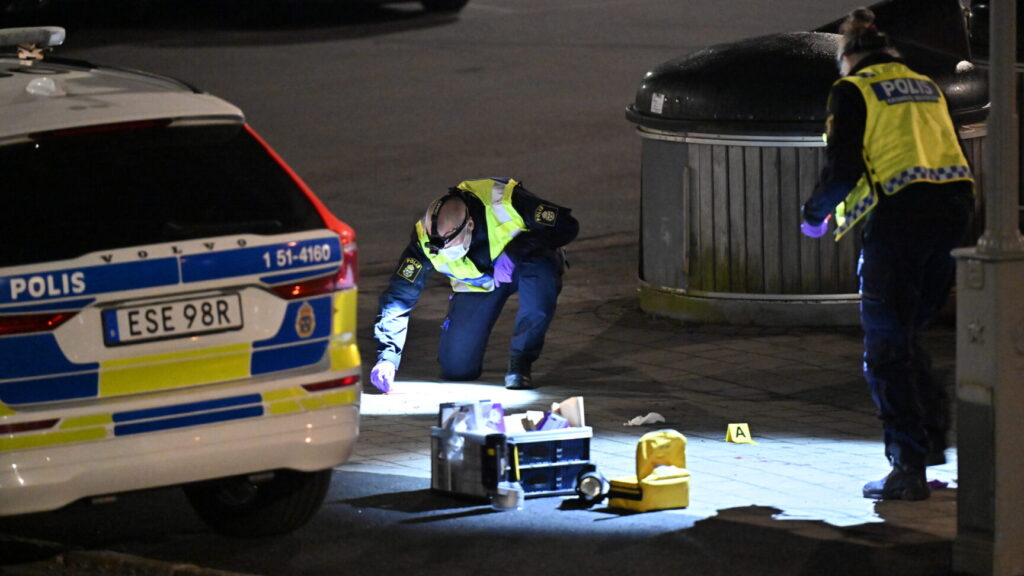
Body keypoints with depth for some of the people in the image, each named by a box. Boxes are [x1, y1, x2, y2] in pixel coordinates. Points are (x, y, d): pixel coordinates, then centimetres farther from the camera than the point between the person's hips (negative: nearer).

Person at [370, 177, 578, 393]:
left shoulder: (503, 202, -36)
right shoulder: (425, 238, -27)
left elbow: (567, 226, -28)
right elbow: (399, 295, -21)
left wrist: (514, 253, -38)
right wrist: (387, 357, -28)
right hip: (478, 284, 2)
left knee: (541, 270, -40)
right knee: (456, 369, -10)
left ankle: (520, 362, -18)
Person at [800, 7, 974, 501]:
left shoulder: (853, 91, 2)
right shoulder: (927, 87, 21)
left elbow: (842, 171, -6)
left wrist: (814, 213, 10)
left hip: (898, 216, -6)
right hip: (954, 211, 6)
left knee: (887, 350, -1)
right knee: (907, 334, 21)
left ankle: (908, 467, -7)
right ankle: (932, 435, 18)